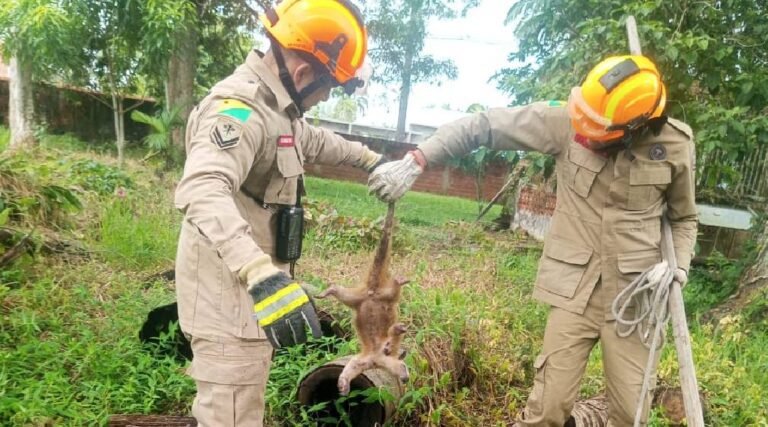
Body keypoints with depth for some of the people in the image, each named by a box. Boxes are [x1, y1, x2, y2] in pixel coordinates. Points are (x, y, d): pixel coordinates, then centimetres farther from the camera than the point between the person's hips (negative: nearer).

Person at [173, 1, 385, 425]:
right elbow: (203, 190, -43)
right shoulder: (240, 107, -24)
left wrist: (369, 158, 37)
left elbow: (315, 141, 32)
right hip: (230, 292, -10)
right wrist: (261, 275, -55)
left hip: (250, 286, 10)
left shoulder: (277, 106, 10)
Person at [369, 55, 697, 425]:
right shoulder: (565, 121, -11)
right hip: (574, 288, -1)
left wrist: (678, 270, -4)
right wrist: (415, 162, -13)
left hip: (634, 296, 1)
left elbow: (684, 218, 12)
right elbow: (483, 126, -8)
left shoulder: (675, 145, -5)